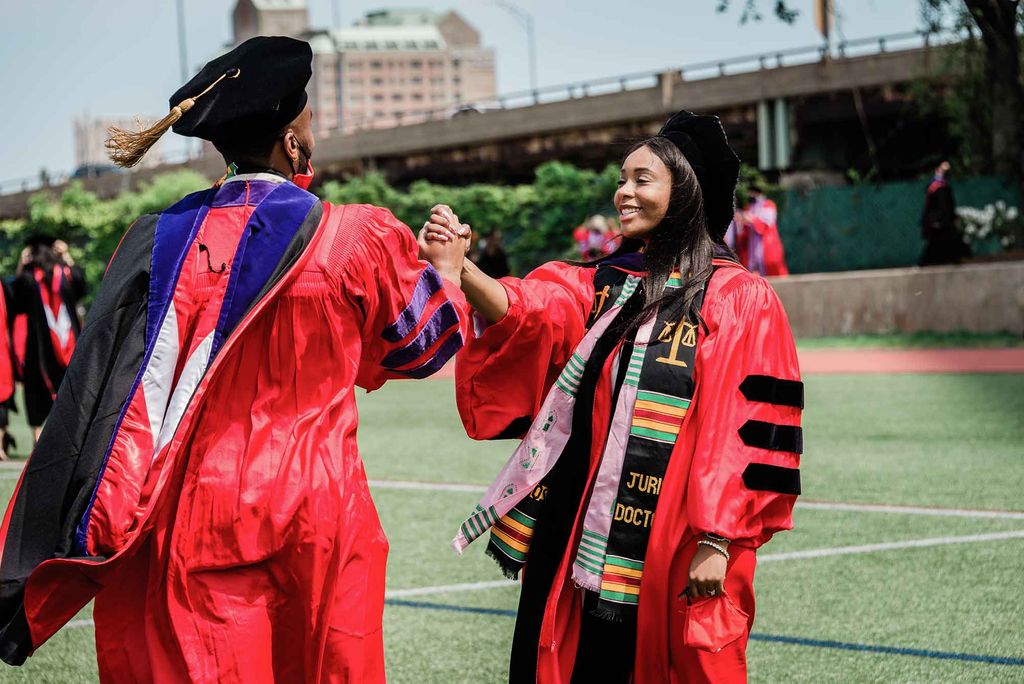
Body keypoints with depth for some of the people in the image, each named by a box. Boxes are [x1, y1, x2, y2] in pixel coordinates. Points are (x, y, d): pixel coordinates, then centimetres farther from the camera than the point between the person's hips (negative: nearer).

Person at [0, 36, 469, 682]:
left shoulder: (161, 240, -1)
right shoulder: (360, 240, -6)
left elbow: (104, 394, -2)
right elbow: (418, 344, 12)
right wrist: (445, 272, 32)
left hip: (184, 528, 2)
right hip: (314, 520, -1)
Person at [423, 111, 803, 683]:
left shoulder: (740, 299, -3)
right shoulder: (601, 287, 12)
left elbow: (753, 433, -8)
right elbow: (524, 312, -7)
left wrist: (718, 544, -14)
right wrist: (459, 265, -25)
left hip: (676, 549, -5)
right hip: (585, 537, 5)